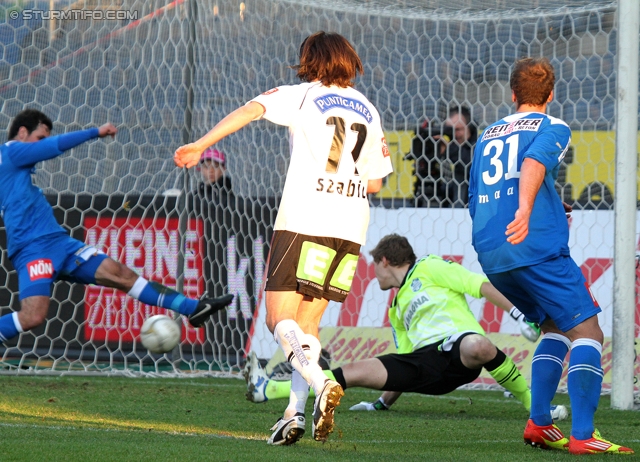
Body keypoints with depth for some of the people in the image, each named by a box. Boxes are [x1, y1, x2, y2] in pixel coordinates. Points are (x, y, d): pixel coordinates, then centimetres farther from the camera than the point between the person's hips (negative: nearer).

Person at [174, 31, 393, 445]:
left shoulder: (302, 96, 4)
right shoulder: (369, 112, 17)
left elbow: (251, 110, -12)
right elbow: (375, 182, 18)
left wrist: (201, 145, -13)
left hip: (303, 221, -5)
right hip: (350, 229, 5)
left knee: (280, 319, -2)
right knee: (308, 324, 12)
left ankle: (321, 384, -27)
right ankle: (296, 412, 0)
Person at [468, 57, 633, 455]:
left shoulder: (487, 136, 24)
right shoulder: (553, 128, 5)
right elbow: (534, 163, -18)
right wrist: (526, 209, -36)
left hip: (490, 255, 7)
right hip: (537, 248, -7)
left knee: (556, 326, 22)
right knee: (587, 332, -6)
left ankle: (539, 422, 9)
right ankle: (583, 434, -21)